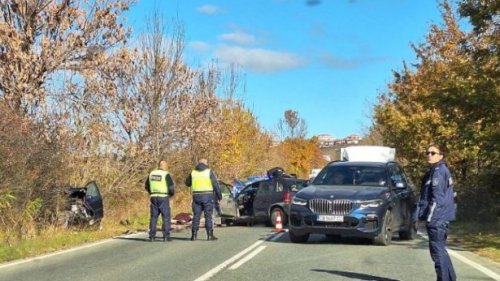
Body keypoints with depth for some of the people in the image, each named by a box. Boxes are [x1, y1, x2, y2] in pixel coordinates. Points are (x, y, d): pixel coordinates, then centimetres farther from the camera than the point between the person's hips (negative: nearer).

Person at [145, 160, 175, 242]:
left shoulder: (152, 173, 8)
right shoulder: (166, 174, -10)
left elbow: (147, 186, 15)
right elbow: (171, 187, -13)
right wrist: (172, 193, 9)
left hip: (153, 198, 5)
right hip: (163, 198, -5)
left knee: (153, 217, 9)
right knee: (166, 217, 1)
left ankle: (152, 236, 6)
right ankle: (166, 236, -3)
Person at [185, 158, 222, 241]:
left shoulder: (193, 172, 7)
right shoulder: (209, 172, -2)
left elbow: (187, 183, 19)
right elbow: (215, 184, -4)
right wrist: (219, 195, 3)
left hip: (196, 196, 3)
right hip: (207, 196, -2)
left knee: (196, 216, 6)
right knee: (208, 216, 0)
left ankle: (194, 235, 4)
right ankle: (210, 235, -2)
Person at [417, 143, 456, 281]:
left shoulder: (438, 171, -13)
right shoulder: (442, 170, 17)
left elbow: (437, 197, -19)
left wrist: (429, 217, -18)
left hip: (436, 218, -10)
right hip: (442, 218, 10)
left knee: (437, 250, -7)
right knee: (440, 250, 16)